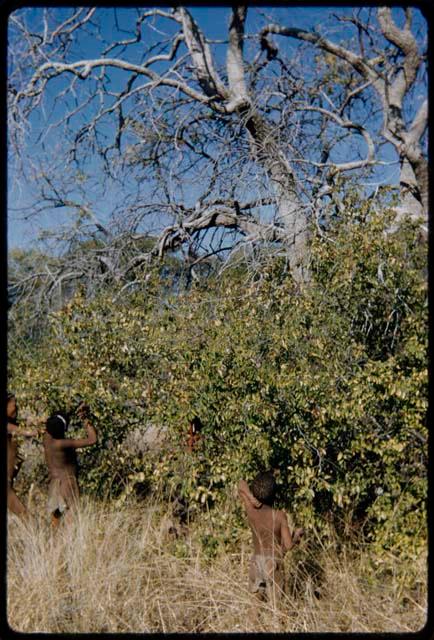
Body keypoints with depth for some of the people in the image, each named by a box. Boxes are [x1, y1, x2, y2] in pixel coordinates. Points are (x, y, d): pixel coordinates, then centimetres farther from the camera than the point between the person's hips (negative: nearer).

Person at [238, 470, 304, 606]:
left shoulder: (251, 511, -6)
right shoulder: (279, 516, -16)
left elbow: (242, 484, 5)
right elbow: (288, 545, -13)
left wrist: (251, 498, -12)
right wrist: (297, 534, 6)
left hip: (256, 562, 4)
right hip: (274, 564, -3)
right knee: (275, 606, 5)